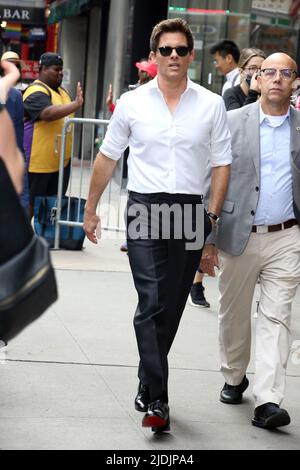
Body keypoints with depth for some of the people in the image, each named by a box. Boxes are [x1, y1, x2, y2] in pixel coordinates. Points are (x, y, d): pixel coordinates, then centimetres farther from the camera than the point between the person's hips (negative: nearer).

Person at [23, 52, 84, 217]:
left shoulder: (61, 91, 16)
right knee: (30, 204, -1)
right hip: (38, 162, -9)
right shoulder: (36, 92, -15)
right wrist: (77, 103, -34)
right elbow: (48, 113, -34)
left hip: (61, 161, 9)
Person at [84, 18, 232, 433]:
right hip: (145, 208, -1)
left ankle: (148, 384, 24)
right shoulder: (132, 103, 5)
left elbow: (221, 164, 7)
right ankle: (157, 399, -13)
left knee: (171, 307, 7)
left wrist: (212, 217, -1)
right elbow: (107, 157, 14)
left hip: (190, 211, 1)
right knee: (152, 302, -12)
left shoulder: (211, 105, 5)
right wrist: (91, 209, 16)